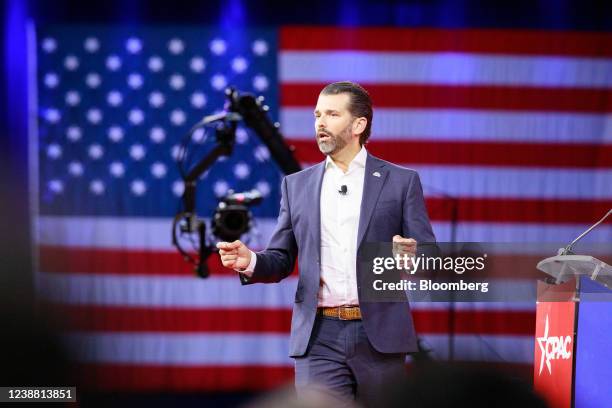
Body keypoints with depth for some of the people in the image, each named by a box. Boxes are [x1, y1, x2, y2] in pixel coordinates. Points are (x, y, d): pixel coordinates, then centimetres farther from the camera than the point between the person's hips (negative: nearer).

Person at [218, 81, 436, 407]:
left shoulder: (401, 181, 5)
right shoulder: (297, 185, 12)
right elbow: (281, 260, 13)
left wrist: (412, 255, -22)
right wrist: (250, 261, -9)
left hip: (379, 335, -1)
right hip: (319, 338, 1)